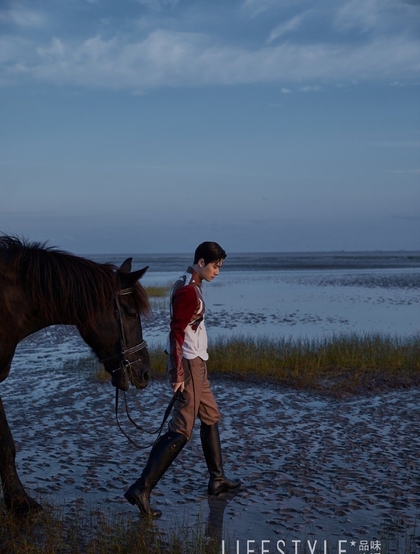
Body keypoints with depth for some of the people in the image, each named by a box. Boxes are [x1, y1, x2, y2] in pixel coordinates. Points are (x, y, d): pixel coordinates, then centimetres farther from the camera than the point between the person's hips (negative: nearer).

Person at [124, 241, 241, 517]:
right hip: (188, 363, -11)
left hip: (197, 362, 11)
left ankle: (218, 479, 32)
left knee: (211, 417, 19)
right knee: (181, 430, -10)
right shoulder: (187, 291, -18)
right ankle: (141, 489, -11)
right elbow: (176, 333, -22)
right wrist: (178, 374, -24)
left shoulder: (192, 286, 13)